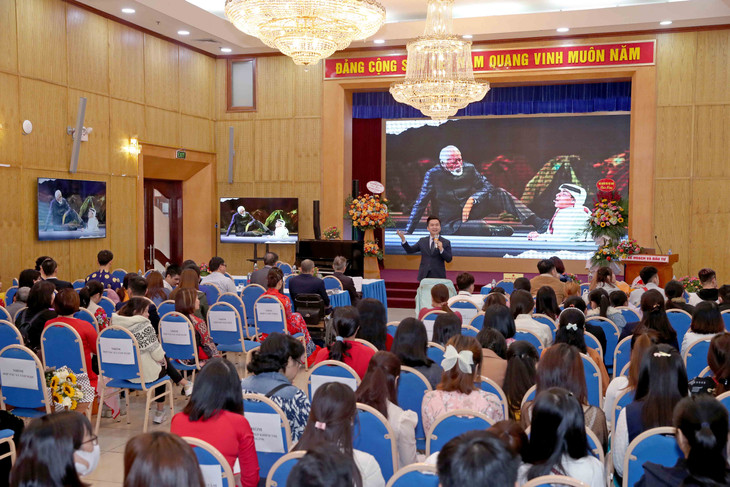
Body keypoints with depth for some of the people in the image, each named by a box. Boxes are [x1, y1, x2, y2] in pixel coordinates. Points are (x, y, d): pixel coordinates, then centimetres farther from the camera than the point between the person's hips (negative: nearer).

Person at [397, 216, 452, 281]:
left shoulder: (446, 242, 1)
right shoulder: (422, 241, 10)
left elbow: (449, 259, -4)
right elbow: (410, 250, 10)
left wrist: (441, 249, -21)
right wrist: (403, 239, -5)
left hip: (438, 277, -2)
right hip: (424, 277, 2)